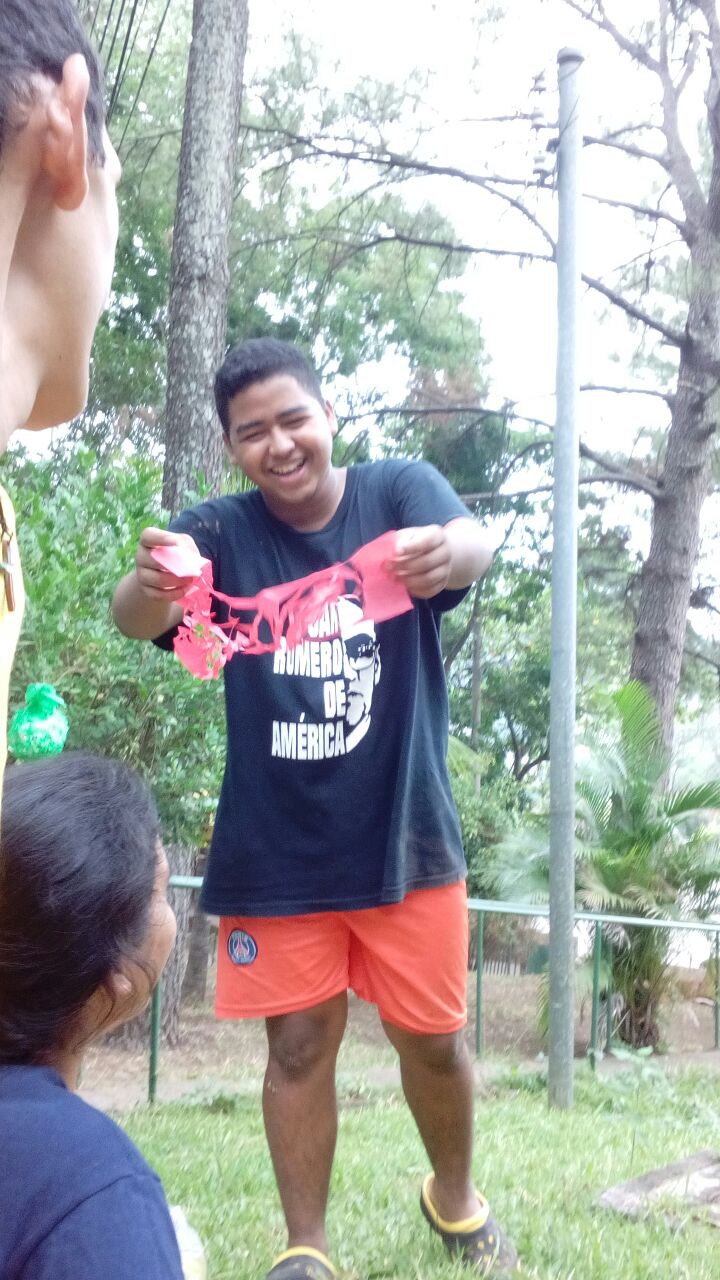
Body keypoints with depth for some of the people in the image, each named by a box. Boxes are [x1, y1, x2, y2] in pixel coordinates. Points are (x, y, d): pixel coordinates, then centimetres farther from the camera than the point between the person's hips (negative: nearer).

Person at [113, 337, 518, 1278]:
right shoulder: (222, 532, -5)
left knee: (432, 1038, 10)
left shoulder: (398, 490, -6)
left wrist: (448, 552, -53)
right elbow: (136, 618, -24)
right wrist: (152, 582, -49)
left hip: (406, 836, 0)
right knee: (299, 1047, 6)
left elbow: (473, 544, -28)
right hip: (276, 851, 0)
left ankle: (455, 1200, 38)